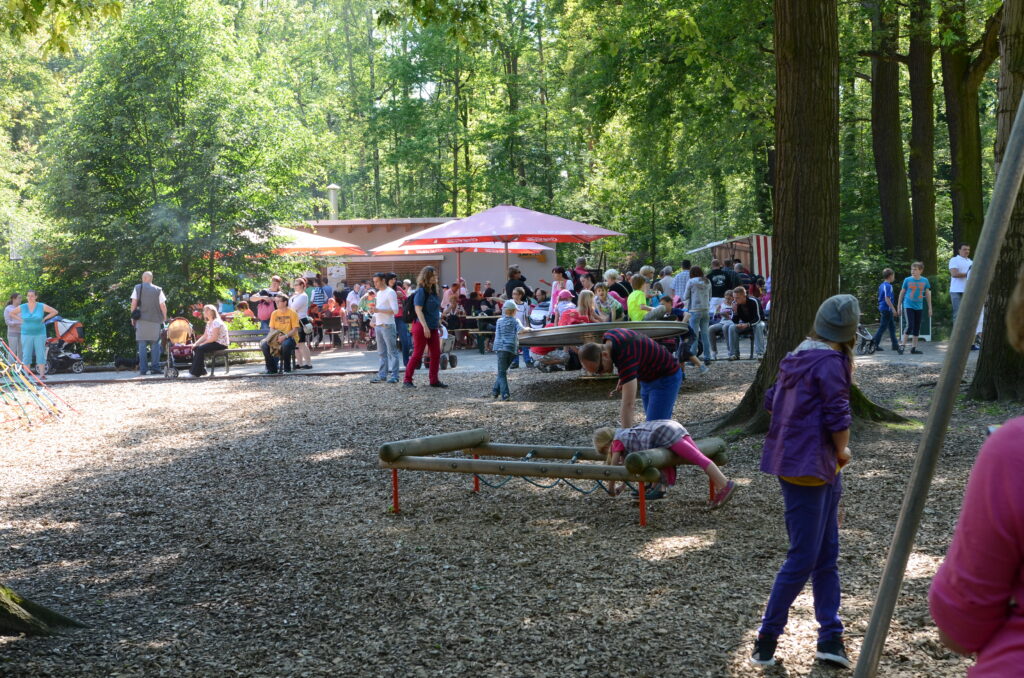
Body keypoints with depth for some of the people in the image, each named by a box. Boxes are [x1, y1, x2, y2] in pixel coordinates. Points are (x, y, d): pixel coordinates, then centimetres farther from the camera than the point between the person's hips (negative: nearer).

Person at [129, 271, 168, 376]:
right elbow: (163, 306, 0)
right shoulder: (158, 290, 4)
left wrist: (133, 317, 7)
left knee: (142, 345, 2)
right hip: (155, 320, 1)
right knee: (155, 344, 8)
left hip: (142, 320, -1)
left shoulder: (138, 288, 4)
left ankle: (142, 370, -3)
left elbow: (134, 304, -1)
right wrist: (164, 318, 11)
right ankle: (155, 368, 1)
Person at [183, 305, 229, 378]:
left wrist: (202, 343, -17)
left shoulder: (216, 322, -14)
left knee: (200, 349, -24)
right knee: (195, 348, 2)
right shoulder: (209, 323, 17)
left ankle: (194, 373, -23)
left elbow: (214, 338, -21)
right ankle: (202, 371, 1)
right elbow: (204, 336, 13)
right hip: (214, 343, 10)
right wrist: (196, 343, -2)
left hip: (220, 344, -10)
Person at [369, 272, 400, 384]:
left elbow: (395, 310, -16)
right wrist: (374, 320, 10)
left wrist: (379, 310, -19)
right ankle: (382, 375, 14)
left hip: (388, 326, -9)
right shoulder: (379, 293, 17)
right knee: (381, 352, 11)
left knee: (392, 351, -5)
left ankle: (394, 376, -4)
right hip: (378, 326, 9)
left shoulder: (390, 292, -9)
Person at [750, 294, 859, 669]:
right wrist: (843, 452, 0)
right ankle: (767, 637, 6)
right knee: (803, 559, -3)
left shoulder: (797, 359, 10)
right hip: (809, 468, -10)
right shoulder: (830, 364, -15)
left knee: (827, 555, 13)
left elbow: (771, 400, 18)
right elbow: (838, 418, -19)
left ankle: (830, 637, 17)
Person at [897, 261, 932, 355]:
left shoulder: (925, 281, 2)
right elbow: (902, 293, 7)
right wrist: (899, 306, 9)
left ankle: (913, 348, 12)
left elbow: (928, 294, 11)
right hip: (908, 306, -3)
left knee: (917, 328, 6)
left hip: (919, 307, 3)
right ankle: (903, 345, -6)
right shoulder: (907, 280, -2)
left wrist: (930, 308, 10)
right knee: (910, 326, -14)